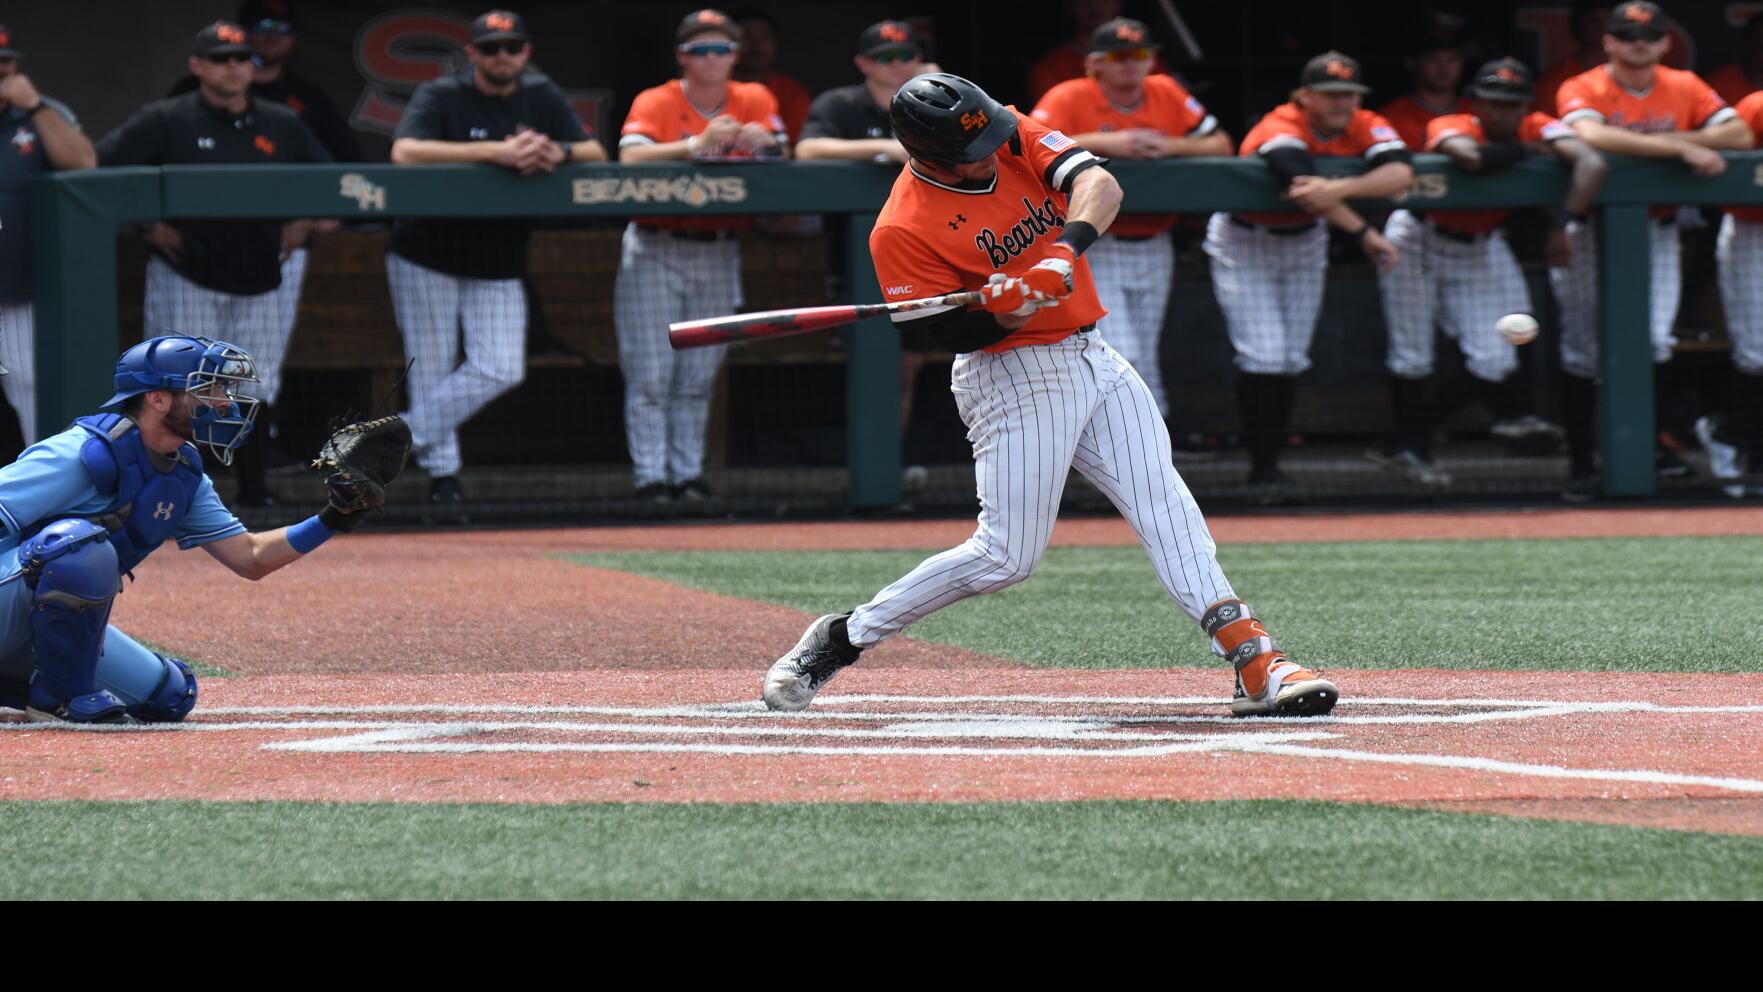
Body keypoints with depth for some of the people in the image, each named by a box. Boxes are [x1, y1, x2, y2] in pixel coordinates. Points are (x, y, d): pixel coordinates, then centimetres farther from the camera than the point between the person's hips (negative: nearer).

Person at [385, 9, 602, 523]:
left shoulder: (540, 97, 3)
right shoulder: (441, 97, -12)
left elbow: (596, 154, 2)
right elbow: (405, 152, -31)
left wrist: (558, 152, -23)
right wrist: (496, 151, -37)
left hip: (498, 268, 4)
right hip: (425, 258, -4)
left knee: (499, 369, -8)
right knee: (432, 369, 0)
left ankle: (404, 438, 1)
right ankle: (443, 477, 11)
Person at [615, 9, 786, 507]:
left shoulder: (754, 101, 5)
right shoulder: (656, 103, -7)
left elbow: (782, 157, -4)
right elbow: (630, 156, -24)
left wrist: (762, 143, -26)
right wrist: (697, 145, -35)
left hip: (718, 254, 3)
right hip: (655, 251, -3)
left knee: (699, 374, 7)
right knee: (651, 371, -6)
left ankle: (689, 474, 13)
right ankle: (651, 477, -3)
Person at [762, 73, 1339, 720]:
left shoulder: (1017, 136, -1)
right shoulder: (903, 231, -16)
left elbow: (1098, 183, -14)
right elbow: (956, 335, -14)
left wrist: (1066, 250, -32)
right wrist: (1003, 310, -34)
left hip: (1092, 360, 6)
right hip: (1014, 376, -6)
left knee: (1166, 508, -4)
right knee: (1006, 556, -9)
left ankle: (1254, 661, -10)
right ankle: (843, 637, 5)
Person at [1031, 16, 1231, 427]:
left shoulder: (1166, 94, 6)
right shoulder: (1071, 98, -8)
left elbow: (1220, 144, 8)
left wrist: (1172, 146, -12)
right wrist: (1102, 142, -26)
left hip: (1152, 250, 5)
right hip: (1094, 250, -5)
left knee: (1144, 362, 9)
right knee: (1119, 355, -17)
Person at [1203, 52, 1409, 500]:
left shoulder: (1366, 128, -16)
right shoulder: (1282, 130, -30)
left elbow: (1400, 171, -35)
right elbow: (1302, 183, -47)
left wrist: (1339, 189, -51)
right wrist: (1365, 234, -48)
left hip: (1305, 241, 5)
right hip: (1245, 244, -5)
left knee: (1292, 359, 5)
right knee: (1264, 355, -13)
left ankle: (1272, 463, 15)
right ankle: (1262, 470, -7)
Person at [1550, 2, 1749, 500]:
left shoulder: (1685, 88, 4)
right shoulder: (1582, 90, -9)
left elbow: (1739, 134, -5)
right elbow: (1592, 136, -30)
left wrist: (1653, 142, -16)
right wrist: (1679, 147, -34)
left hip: (1656, 230, 2)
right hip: (1593, 231, -2)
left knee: (1652, 341, -9)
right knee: (1583, 349, -2)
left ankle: (1656, 445, 4)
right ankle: (1581, 465, 2)